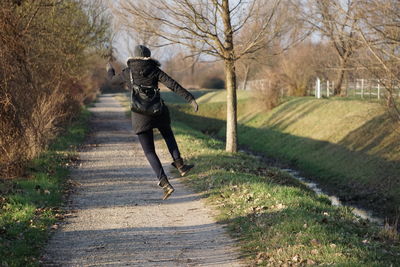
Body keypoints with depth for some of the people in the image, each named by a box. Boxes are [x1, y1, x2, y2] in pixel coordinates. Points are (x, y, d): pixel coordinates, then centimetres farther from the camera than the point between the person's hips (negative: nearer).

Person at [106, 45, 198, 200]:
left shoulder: (128, 72, 2)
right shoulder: (155, 71, 0)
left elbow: (113, 81, 22)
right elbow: (173, 85, -9)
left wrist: (109, 70, 44)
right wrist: (191, 99, -9)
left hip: (140, 117, -1)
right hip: (159, 113, 1)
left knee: (150, 152, 6)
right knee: (167, 134, 34)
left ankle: (165, 184, -9)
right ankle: (179, 164, 23)